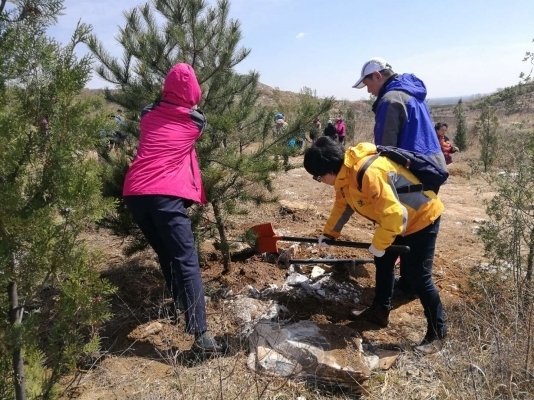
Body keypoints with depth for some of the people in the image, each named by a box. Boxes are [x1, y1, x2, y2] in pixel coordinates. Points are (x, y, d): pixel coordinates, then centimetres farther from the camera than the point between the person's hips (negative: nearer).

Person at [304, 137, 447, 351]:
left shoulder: (369, 173, -35)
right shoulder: (344, 174, -4)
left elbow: (394, 214, -34)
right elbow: (342, 204, 13)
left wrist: (378, 245, -21)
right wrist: (329, 233, 10)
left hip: (422, 217, -10)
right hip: (399, 218, 10)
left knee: (417, 276, -6)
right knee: (383, 262, 16)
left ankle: (437, 331, 10)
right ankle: (380, 311, 32)